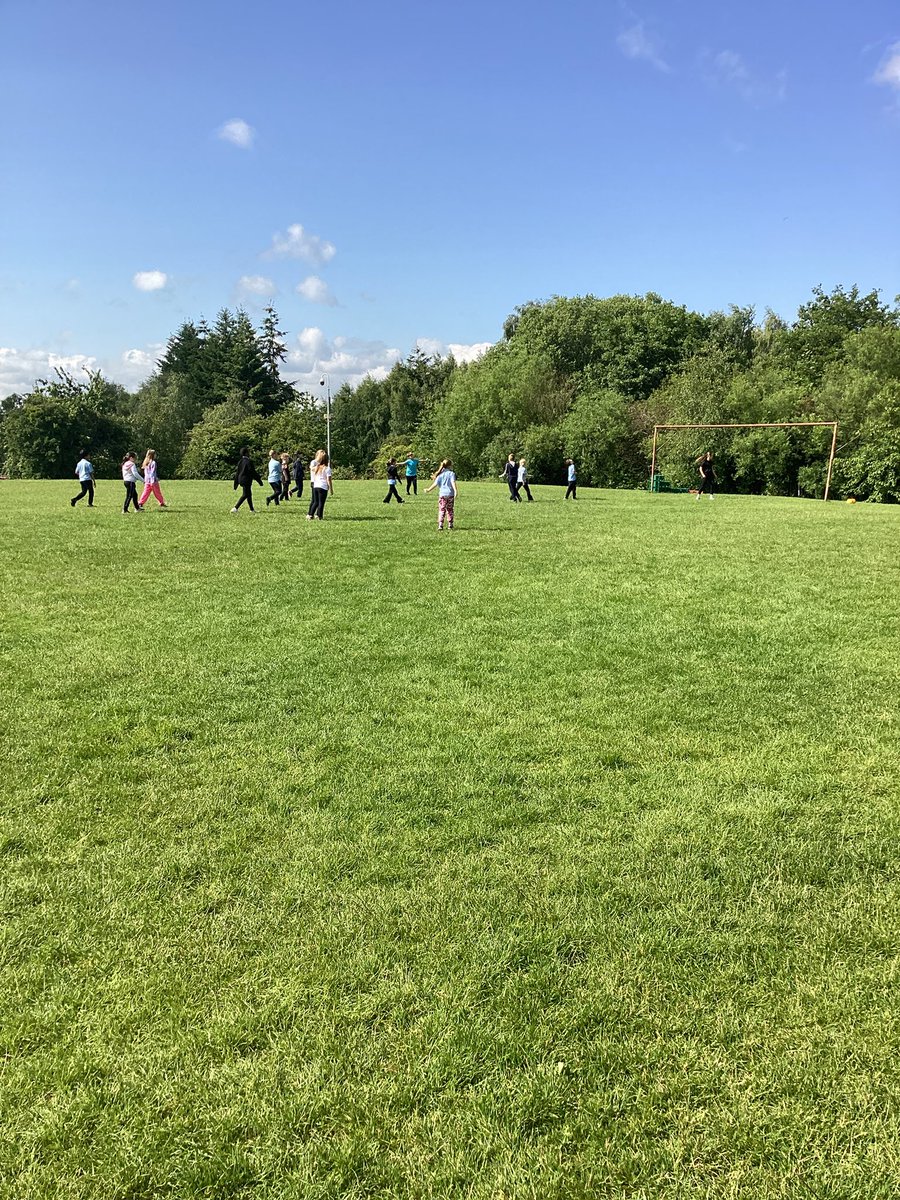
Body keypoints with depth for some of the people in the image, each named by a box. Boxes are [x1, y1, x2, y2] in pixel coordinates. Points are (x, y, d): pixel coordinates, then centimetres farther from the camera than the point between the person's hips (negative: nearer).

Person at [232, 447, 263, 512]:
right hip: (246, 480, -9)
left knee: (249, 494, 16)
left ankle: (252, 509, 22)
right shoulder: (248, 462, -16)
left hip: (241, 479, 9)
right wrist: (259, 481, -8)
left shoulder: (240, 462, 9)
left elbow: (237, 473, 14)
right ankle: (235, 508, -14)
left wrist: (236, 484, 19)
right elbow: (253, 472, -15)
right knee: (245, 495, -7)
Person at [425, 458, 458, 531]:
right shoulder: (451, 474, -2)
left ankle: (440, 526, -8)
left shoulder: (440, 474, 4)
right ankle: (450, 526, 15)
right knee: (450, 511, 12)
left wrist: (428, 490, 13)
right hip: (450, 494, -1)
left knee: (441, 511, 2)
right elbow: (453, 483, -14)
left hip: (442, 495, 1)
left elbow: (435, 484, 2)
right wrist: (456, 491, -20)